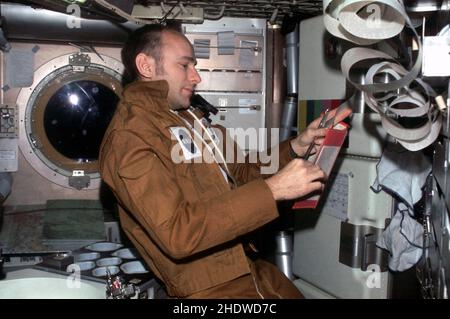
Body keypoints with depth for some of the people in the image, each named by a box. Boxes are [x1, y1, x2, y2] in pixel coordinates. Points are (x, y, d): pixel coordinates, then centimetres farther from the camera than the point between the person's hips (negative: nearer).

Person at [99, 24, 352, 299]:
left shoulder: (183, 117, 13)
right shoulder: (128, 136, -15)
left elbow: (238, 173, 17)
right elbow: (176, 232, -25)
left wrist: (296, 147, 3)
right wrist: (272, 189, -26)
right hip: (212, 287, -8)